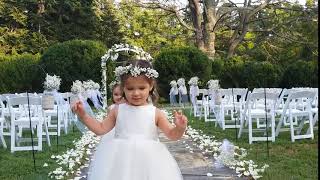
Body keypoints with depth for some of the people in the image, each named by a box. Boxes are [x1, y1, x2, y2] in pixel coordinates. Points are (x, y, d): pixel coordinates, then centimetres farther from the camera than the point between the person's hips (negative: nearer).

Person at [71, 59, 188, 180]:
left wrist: (180, 127, -24)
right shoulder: (117, 110, 1)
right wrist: (83, 115, 2)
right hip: (121, 161, 1)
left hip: (148, 161, -1)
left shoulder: (155, 113, -4)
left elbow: (172, 135, -2)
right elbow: (101, 129, 9)